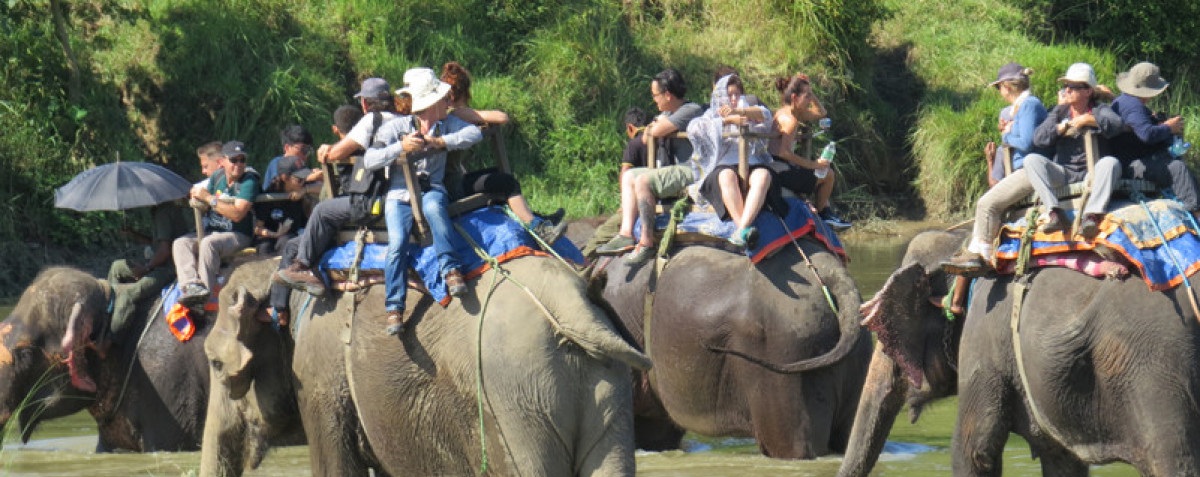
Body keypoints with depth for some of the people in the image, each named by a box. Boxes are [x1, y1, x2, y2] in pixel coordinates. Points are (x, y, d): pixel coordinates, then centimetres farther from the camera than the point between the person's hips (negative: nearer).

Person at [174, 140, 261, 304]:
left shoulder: (249, 182, -11)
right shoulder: (217, 177, 10)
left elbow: (237, 214, -22)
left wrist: (209, 198, -20)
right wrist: (198, 197, -3)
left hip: (237, 236, -7)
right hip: (212, 232, 7)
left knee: (208, 243, -35)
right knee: (181, 243, -16)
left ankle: (205, 290, -40)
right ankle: (192, 285, -38)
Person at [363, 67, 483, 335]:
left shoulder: (445, 124, 6)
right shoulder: (396, 127, -3)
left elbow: (475, 133, -10)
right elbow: (369, 161, -9)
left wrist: (441, 142, -21)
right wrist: (401, 147, -22)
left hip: (432, 190, 1)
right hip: (399, 196, -1)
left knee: (433, 206, -38)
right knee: (397, 243, -26)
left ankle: (450, 270, -36)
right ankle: (394, 308, -21)